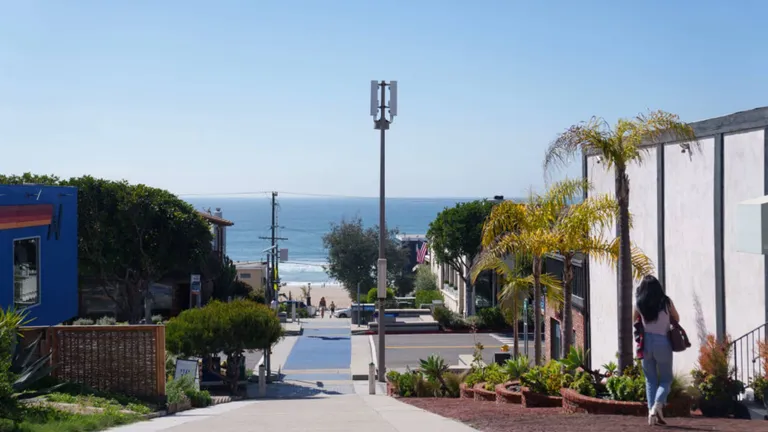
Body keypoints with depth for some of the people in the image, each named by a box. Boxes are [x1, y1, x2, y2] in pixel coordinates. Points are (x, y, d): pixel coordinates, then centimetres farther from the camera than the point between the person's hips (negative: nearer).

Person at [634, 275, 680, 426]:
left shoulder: (639, 303, 0)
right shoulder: (666, 301, -2)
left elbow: (635, 320, 15)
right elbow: (676, 319, 11)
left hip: (646, 342, 1)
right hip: (662, 342, -1)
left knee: (650, 379, 14)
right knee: (666, 379, 10)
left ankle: (651, 410, 4)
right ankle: (658, 404, -14)